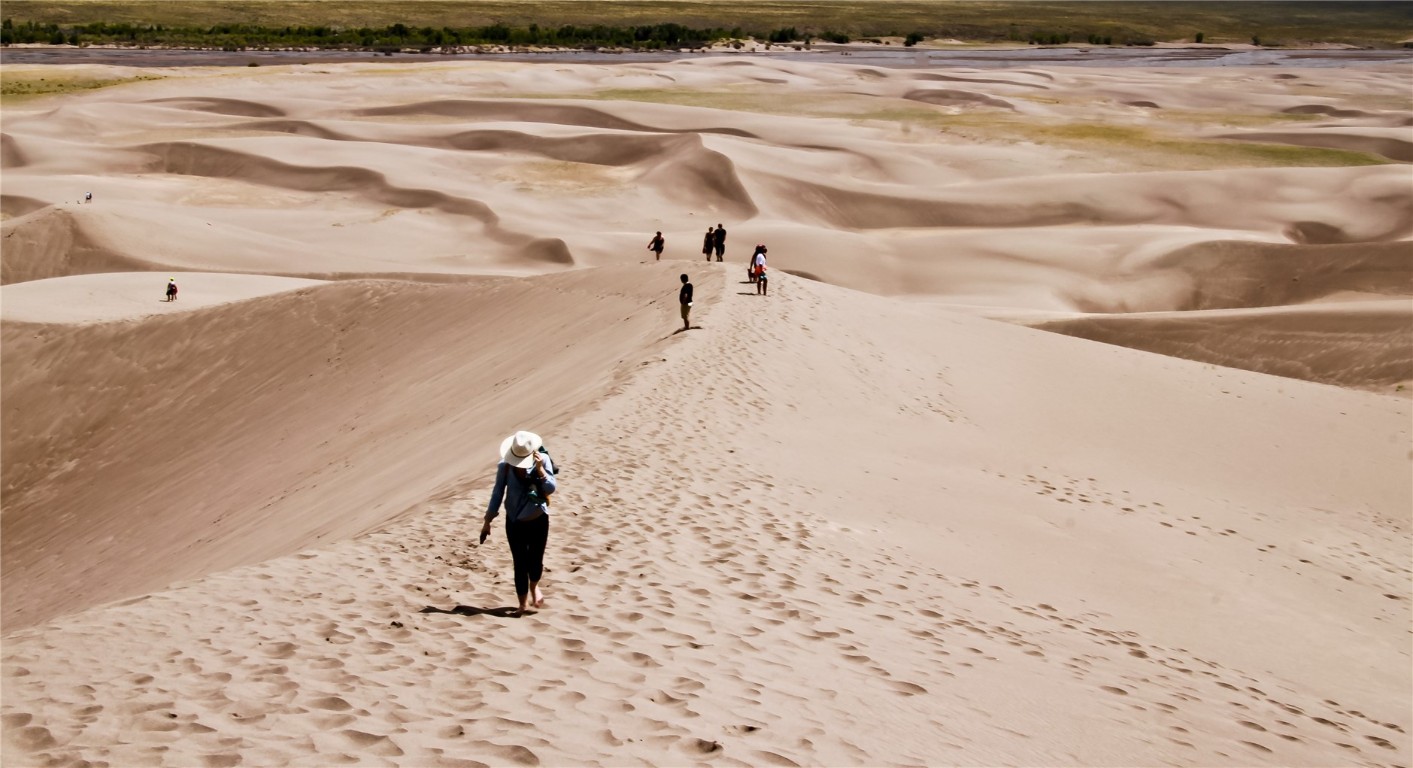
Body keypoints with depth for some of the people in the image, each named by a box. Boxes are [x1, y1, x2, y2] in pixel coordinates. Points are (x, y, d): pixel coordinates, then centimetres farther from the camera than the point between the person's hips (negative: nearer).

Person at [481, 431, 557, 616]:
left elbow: (551, 488, -16)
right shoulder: (505, 466, -10)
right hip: (515, 522, 0)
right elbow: (498, 493, 0)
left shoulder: (543, 461, -12)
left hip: (538, 521, 0)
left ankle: (534, 586, 35)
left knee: (535, 561, 0)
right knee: (520, 563, 1)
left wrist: (540, 469, -30)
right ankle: (523, 603, 19)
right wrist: (488, 521, 2)